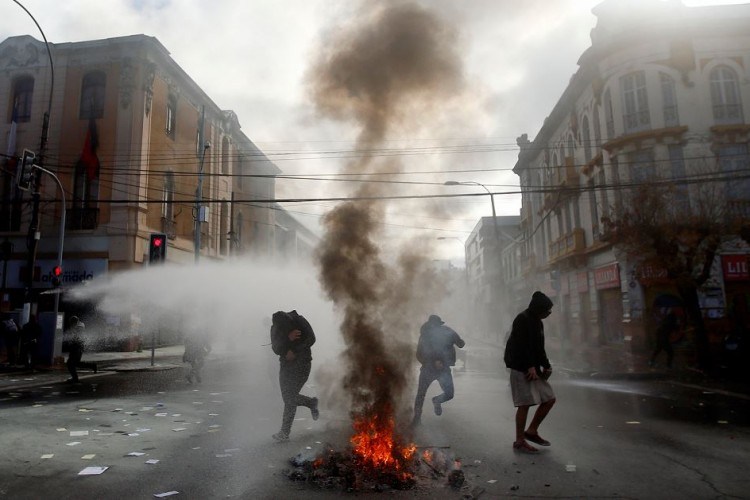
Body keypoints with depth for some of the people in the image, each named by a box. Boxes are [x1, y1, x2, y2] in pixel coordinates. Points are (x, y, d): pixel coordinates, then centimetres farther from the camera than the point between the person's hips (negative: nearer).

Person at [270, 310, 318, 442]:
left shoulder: (299, 321, -13)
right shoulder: (275, 328, -4)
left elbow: (311, 339, -13)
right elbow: (276, 349, -13)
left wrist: (294, 350, -19)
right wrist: (288, 339, -31)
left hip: (302, 363, -5)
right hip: (286, 364, 6)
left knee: (290, 398, -10)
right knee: (287, 397, 7)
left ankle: (285, 432, -1)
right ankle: (312, 403, 34)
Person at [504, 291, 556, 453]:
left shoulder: (537, 322, 16)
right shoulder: (523, 319, -13)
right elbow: (522, 345, -20)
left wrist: (546, 366, 10)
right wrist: (530, 366, -22)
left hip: (534, 368, 10)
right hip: (521, 368, -10)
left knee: (549, 399, 9)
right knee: (525, 403, -7)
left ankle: (531, 431, 20)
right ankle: (519, 441, 4)